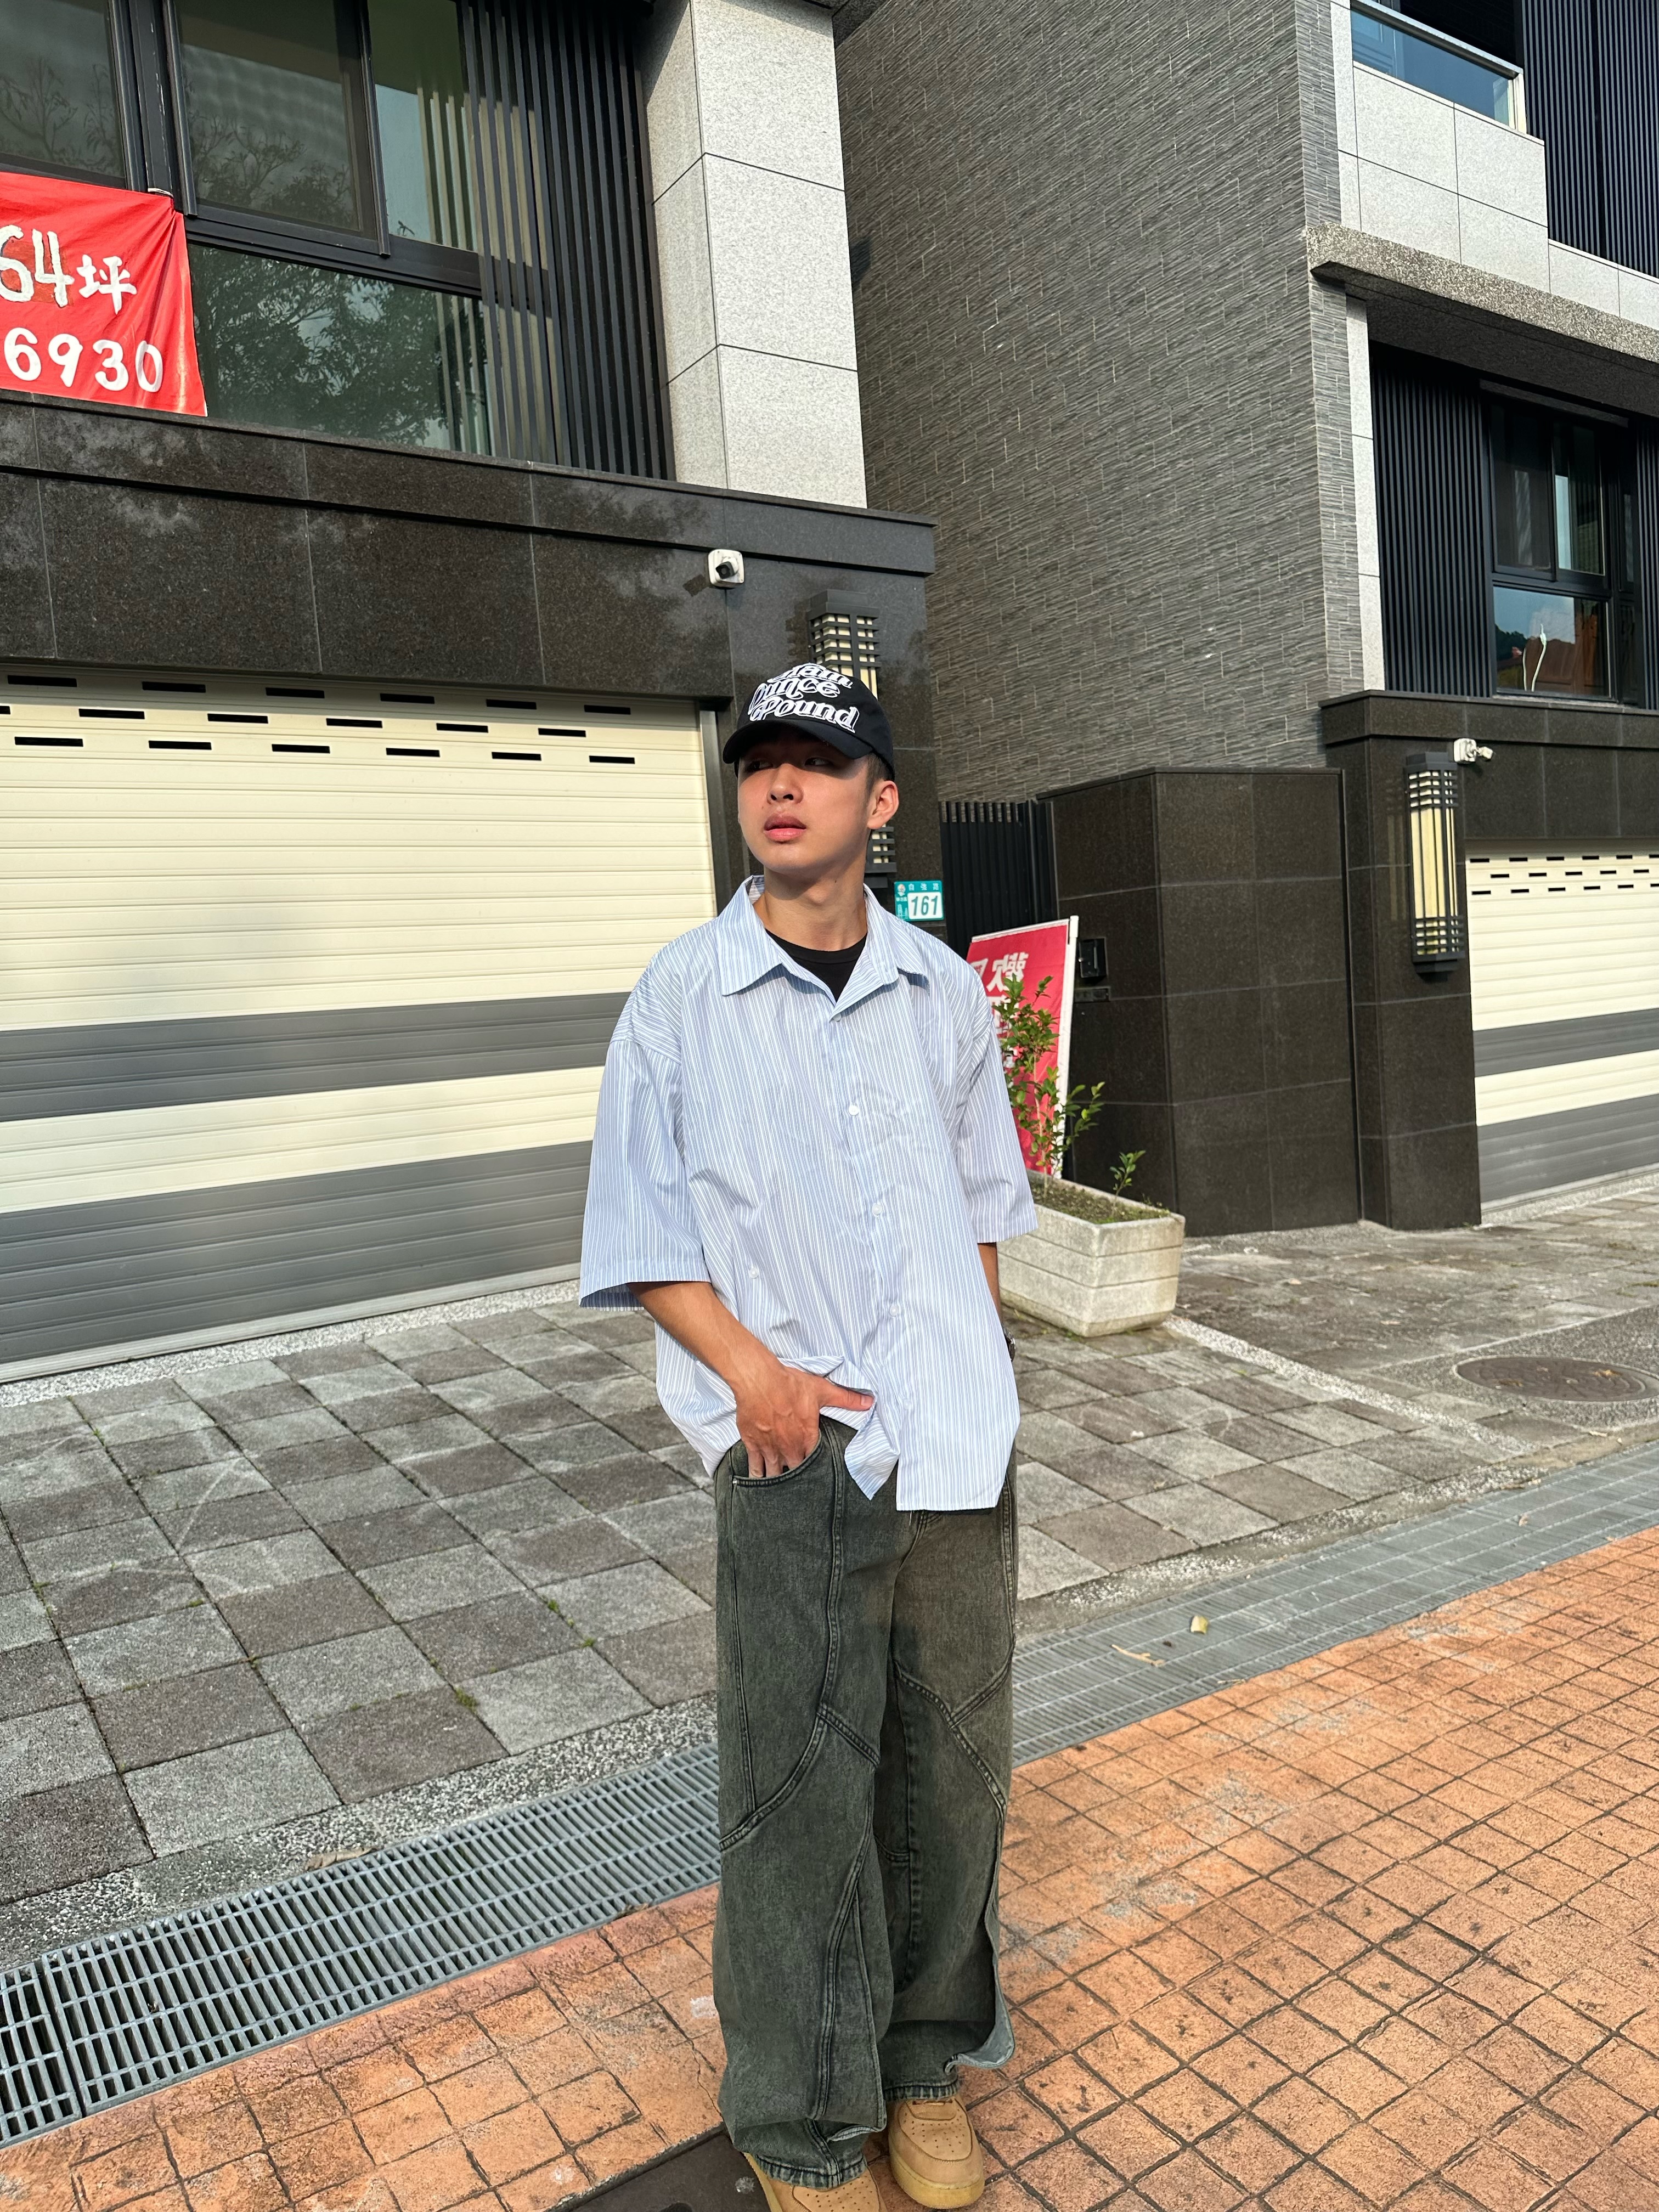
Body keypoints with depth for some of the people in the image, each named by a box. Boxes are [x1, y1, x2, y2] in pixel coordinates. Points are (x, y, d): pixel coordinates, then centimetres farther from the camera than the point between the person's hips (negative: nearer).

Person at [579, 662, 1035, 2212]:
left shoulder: (943, 990, 7)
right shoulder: (681, 995, -2)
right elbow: (640, 1228, -2)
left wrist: (978, 1371, 7)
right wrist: (752, 1369, -14)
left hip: (957, 1438, 4)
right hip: (793, 1440, -3)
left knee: (951, 1761, 14)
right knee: (801, 1779, 3)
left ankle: (928, 2061, 36)